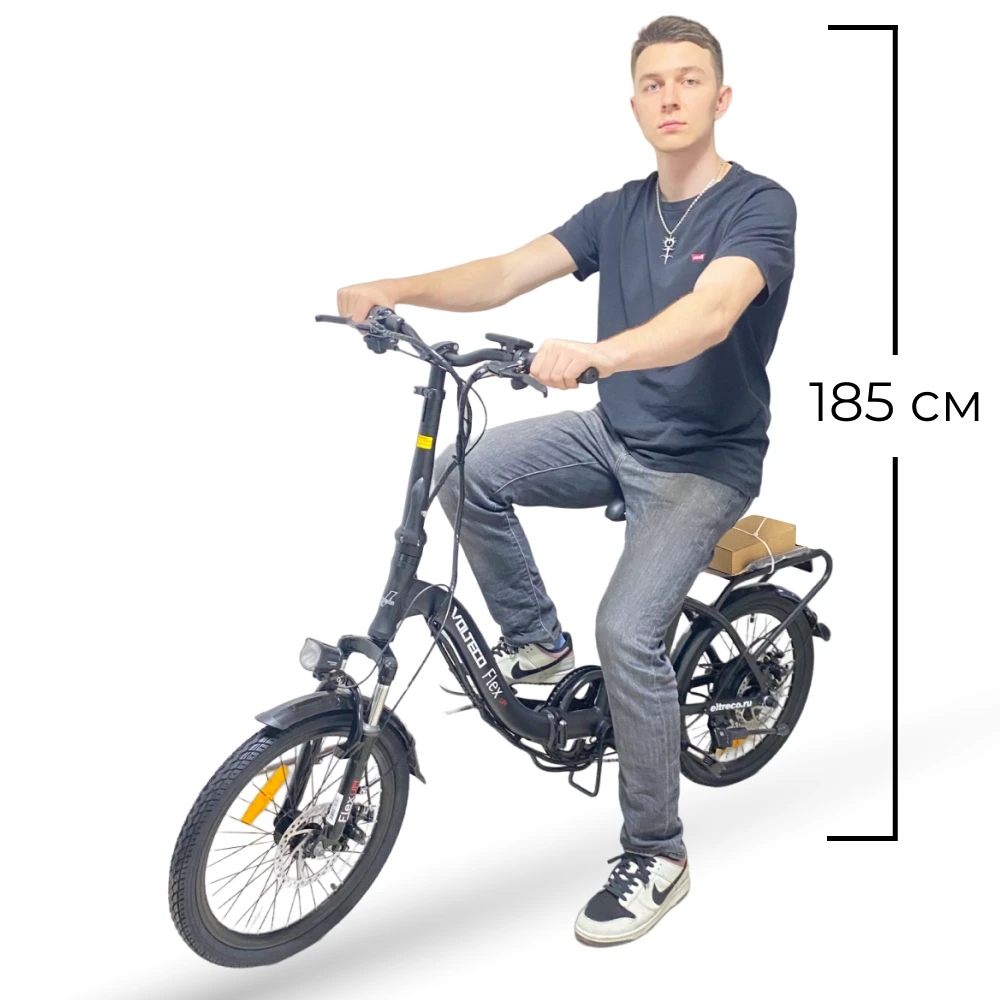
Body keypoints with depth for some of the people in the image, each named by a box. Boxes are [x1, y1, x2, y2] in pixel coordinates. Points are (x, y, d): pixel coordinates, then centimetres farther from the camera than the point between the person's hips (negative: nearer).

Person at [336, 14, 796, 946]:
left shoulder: (758, 207, -13)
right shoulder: (620, 210, 6)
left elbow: (709, 315, -33)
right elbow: (508, 273, -2)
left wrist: (593, 353, -50)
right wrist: (395, 289, -17)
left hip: (704, 460, -6)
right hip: (612, 434, 6)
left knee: (628, 628, -23)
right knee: (469, 469, -17)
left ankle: (655, 857, -3)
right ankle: (534, 639, 7)